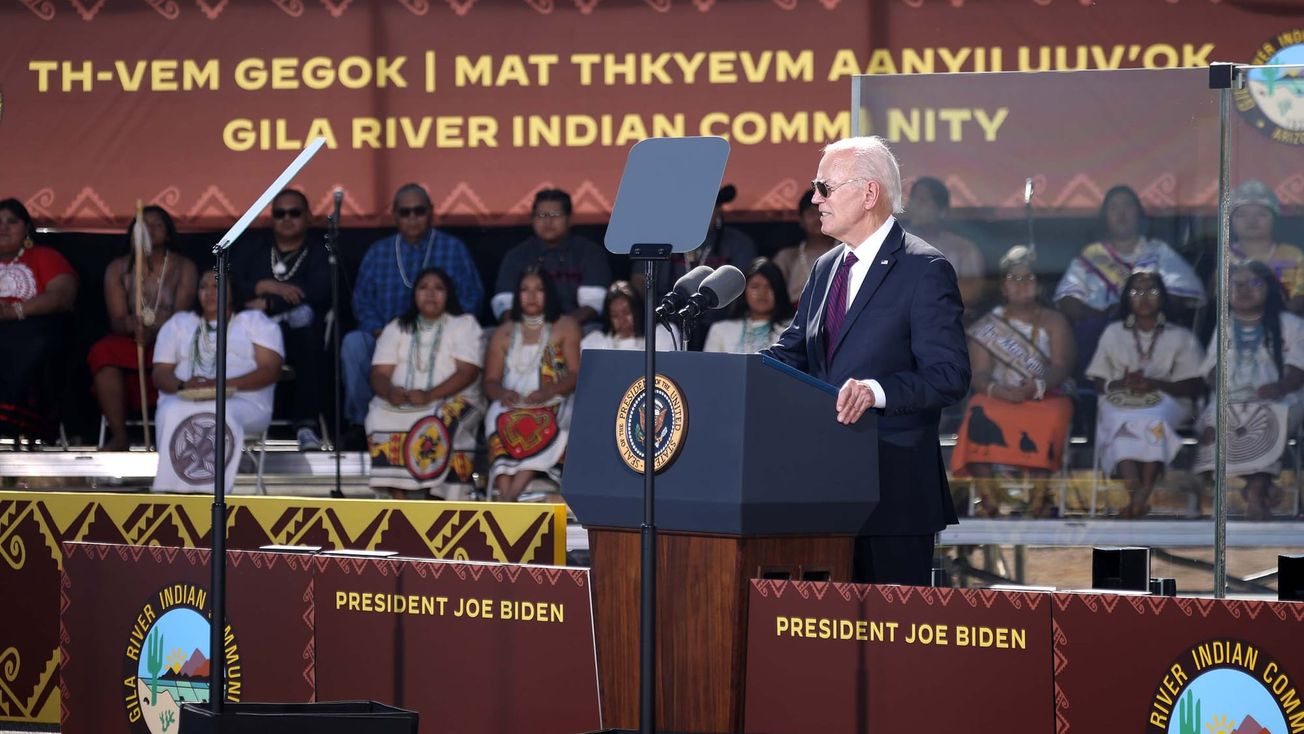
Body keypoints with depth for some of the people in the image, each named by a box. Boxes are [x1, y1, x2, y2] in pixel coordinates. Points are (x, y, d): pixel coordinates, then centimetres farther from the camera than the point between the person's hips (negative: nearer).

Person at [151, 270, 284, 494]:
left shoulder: (256, 322, 18)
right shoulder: (177, 323, 27)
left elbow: (270, 371, 2)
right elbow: (160, 374, 18)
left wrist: (220, 384, -12)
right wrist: (183, 385, -8)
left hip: (242, 402, -2)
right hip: (183, 400, 2)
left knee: (222, 414, -39)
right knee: (173, 413, -36)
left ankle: (208, 490, -48)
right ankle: (174, 491, -44)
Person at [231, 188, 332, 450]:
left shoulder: (320, 254, 18)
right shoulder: (252, 252, 27)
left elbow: (317, 291, -4)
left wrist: (267, 304, -9)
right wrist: (266, 286, -8)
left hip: (300, 339, -1)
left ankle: (305, 426, -40)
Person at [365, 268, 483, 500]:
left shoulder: (464, 324, 10)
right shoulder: (396, 328, 20)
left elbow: (468, 372, -4)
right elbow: (379, 373, 9)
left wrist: (430, 395, -19)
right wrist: (390, 392, -16)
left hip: (450, 400, -3)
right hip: (399, 404, 3)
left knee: (438, 424, -36)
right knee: (380, 418, -30)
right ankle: (399, 500, -31)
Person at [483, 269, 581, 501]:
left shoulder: (565, 327, 12)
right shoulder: (503, 333, 19)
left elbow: (575, 375, 2)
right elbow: (490, 382, 14)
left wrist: (548, 391, -17)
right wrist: (502, 393, -11)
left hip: (553, 404, -1)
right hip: (512, 405, 1)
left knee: (543, 425, -37)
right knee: (502, 423, -34)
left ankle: (512, 494, -46)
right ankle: (506, 500, -47)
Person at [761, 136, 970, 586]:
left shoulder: (924, 270, -8)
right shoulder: (827, 268, 17)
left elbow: (949, 376, -15)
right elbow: (792, 354, 18)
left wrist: (876, 390, -30)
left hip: (893, 486, -7)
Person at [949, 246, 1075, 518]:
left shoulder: (1053, 322, 12)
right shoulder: (987, 326, 14)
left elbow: (1062, 367, -2)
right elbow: (979, 373, 3)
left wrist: (1034, 388, -22)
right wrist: (996, 390, -22)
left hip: (1046, 396, -1)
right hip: (999, 398, 1)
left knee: (1047, 418, -37)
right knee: (980, 414, -34)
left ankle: (1038, 500, -40)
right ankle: (988, 498, -39)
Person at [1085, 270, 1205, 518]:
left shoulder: (1181, 337, 17)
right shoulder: (1113, 333, 22)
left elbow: (1195, 385, 7)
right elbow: (1099, 383, 17)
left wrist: (1155, 384, -9)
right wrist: (1122, 383, -7)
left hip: (1166, 401, -1)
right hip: (1121, 403, 1)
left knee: (1153, 421, -39)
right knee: (1123, 422, -38)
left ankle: (1140, 496, -46)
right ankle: (1137, 496, -54)